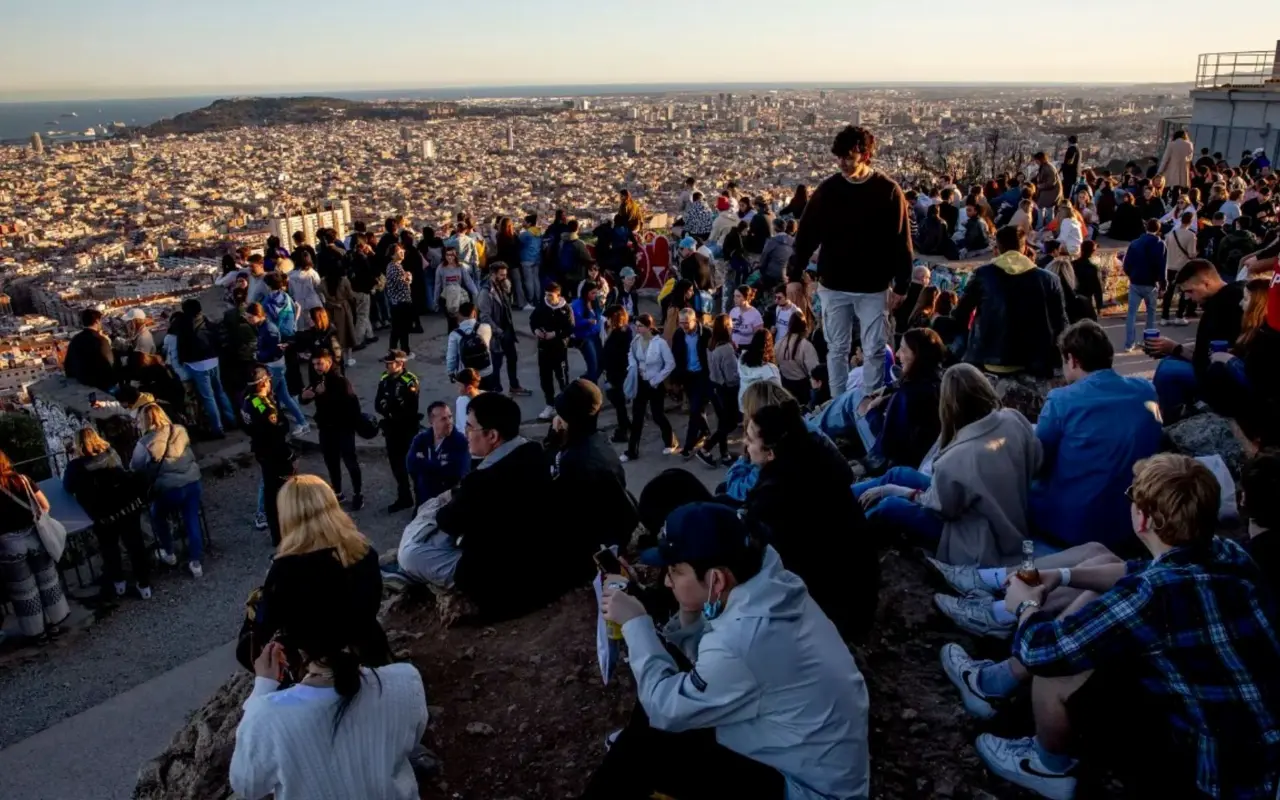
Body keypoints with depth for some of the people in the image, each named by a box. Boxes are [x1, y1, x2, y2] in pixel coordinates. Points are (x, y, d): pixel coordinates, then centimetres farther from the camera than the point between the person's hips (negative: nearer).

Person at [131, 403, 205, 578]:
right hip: (192, 482, 3)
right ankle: (195, 562, 19)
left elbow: (134, 468, 3)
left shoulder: (145, 443, -10)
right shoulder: (180, 432, 0)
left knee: (157, 517, 26)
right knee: (192, 520, 15)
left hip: (169, 488, -3)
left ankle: (168, 553, 37)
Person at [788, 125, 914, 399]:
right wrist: (795, 275, -1)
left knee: (875, 351, 4)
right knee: (837, 350, 10)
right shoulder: (827, 189, -1)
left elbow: (901, 243, -4)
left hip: (873, 287, -2)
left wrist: (901, 285, -6)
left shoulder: (888, 191, -6)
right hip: (833, 286, 2)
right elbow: (806, 235, 3)